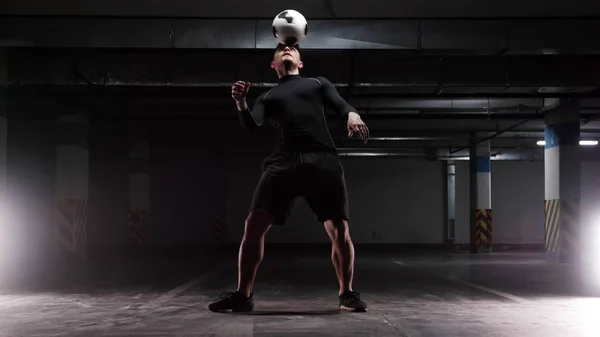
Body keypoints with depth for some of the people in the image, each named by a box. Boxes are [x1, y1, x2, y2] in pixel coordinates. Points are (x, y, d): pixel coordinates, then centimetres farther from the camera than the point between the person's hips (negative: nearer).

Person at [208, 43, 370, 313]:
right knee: (254, 224, -10)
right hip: (283, 161, 1)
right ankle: (243, 295, 2)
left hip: (323, 159, -1)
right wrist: (241, 104, -11)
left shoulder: (318, 83, 27)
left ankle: (347, 293, 10)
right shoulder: (267, 97, 28)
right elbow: (251, 126, 11)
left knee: (339, 229, -8)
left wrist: (353, 115, -13)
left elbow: (342, 106, 12)